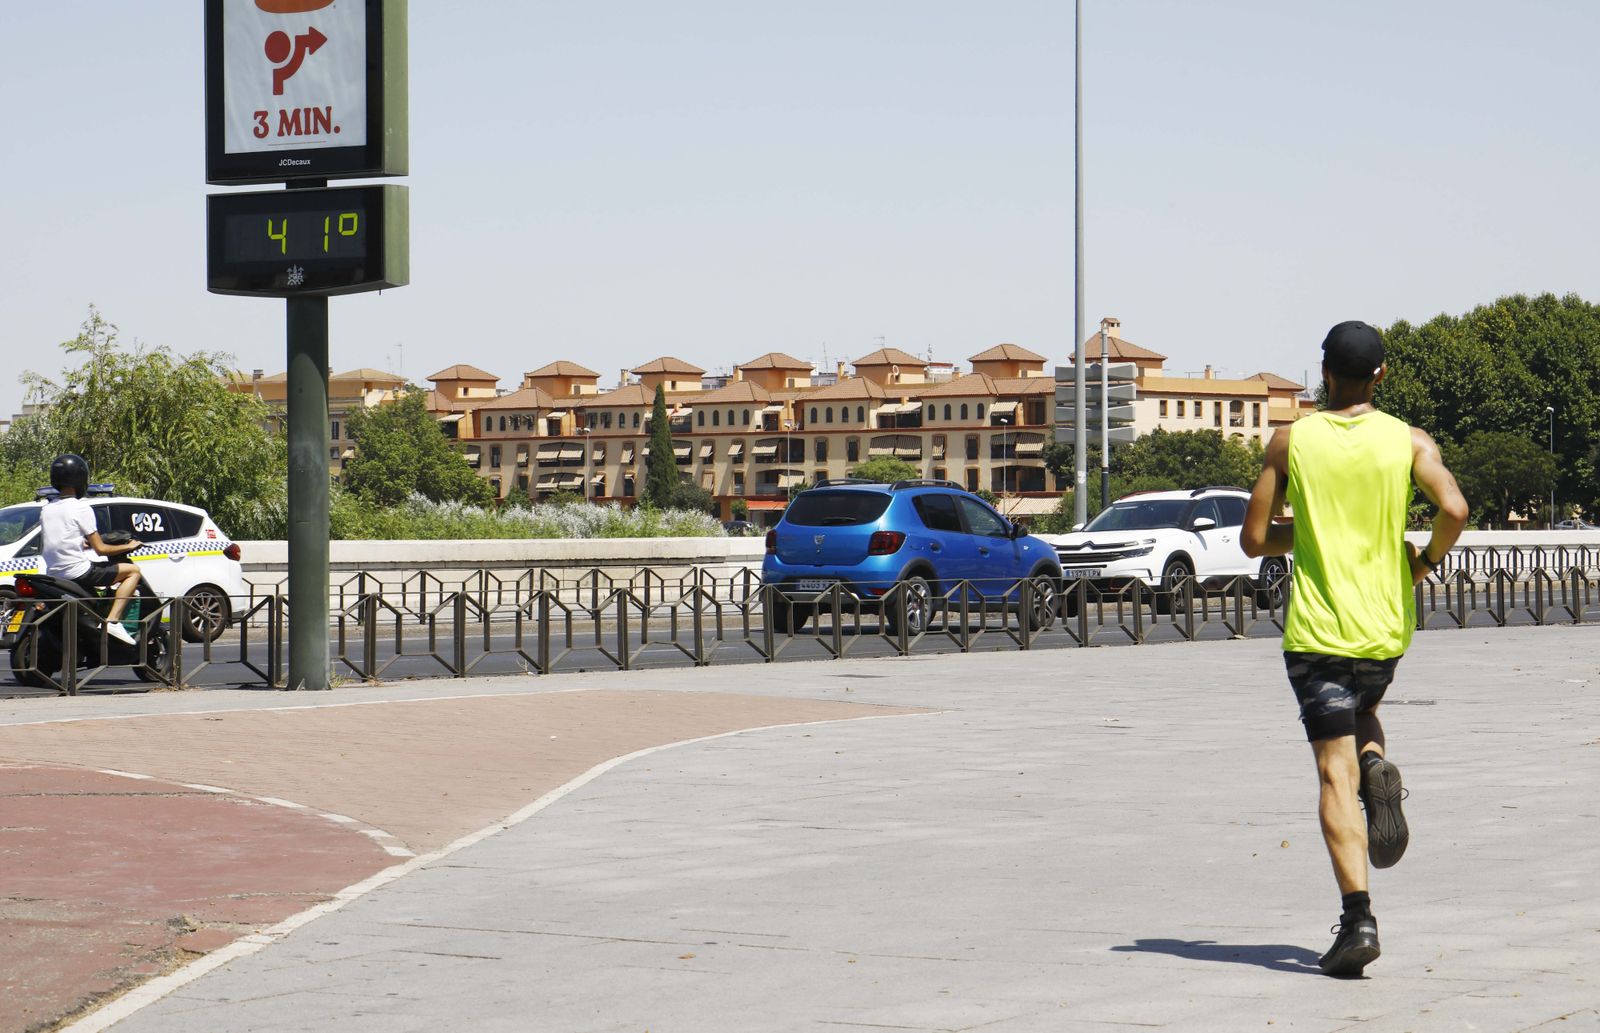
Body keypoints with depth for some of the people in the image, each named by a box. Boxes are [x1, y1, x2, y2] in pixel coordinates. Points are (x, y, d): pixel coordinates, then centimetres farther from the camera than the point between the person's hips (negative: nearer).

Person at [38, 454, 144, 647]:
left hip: (52, 574, 8)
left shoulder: (46, 509, 11)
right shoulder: (80, 508, -10)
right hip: (77, 571, -8)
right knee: (133, 571, -3)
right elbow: (100, 549, -11)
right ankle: (113, 620, -15)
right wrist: (128, 547, 5)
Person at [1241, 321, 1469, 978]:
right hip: (1386, 627, 2)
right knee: (1361, 707, 33)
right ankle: (1378, 766, -2)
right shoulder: (1408, 441, 0)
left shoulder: (1291, 442, -1)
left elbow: (1255, 538, 1)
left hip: (1316, 629, -2)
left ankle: (1358, 919, -19)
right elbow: (1454, 510, -16)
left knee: (1336, 773, -5)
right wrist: (1426, 559, 3)